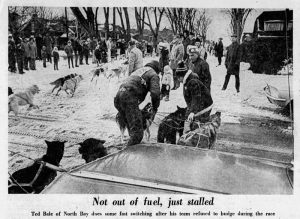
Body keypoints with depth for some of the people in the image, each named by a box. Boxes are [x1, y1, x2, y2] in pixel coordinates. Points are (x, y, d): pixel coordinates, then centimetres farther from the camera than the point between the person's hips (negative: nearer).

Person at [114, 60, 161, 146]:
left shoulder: (139, 70, 34)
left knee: (131, 127, 20)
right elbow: (155, 93, -5)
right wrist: (155, 109, 6)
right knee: (137, 132, -8)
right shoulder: (153, 75, 11)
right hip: (129, 96, -8)